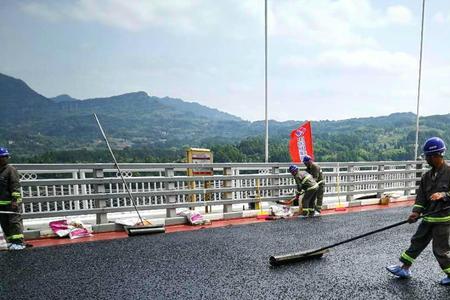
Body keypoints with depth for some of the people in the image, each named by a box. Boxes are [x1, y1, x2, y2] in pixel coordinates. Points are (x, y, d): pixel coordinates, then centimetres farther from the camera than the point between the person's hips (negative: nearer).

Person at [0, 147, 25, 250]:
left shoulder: (11, 169, -10)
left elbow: (15, 185, -16)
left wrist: (15, 200, -20)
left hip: (12, 202, -8)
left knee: (15, 222, -6)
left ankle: (19, 242, -2)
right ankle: (10, 241, 22)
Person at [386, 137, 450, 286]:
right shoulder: (427, 176, 5)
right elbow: (421, 196, 2)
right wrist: (416, 211, -9)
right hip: (428, 218, 7)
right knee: (417, 242, 13)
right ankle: (404, 268, 24)